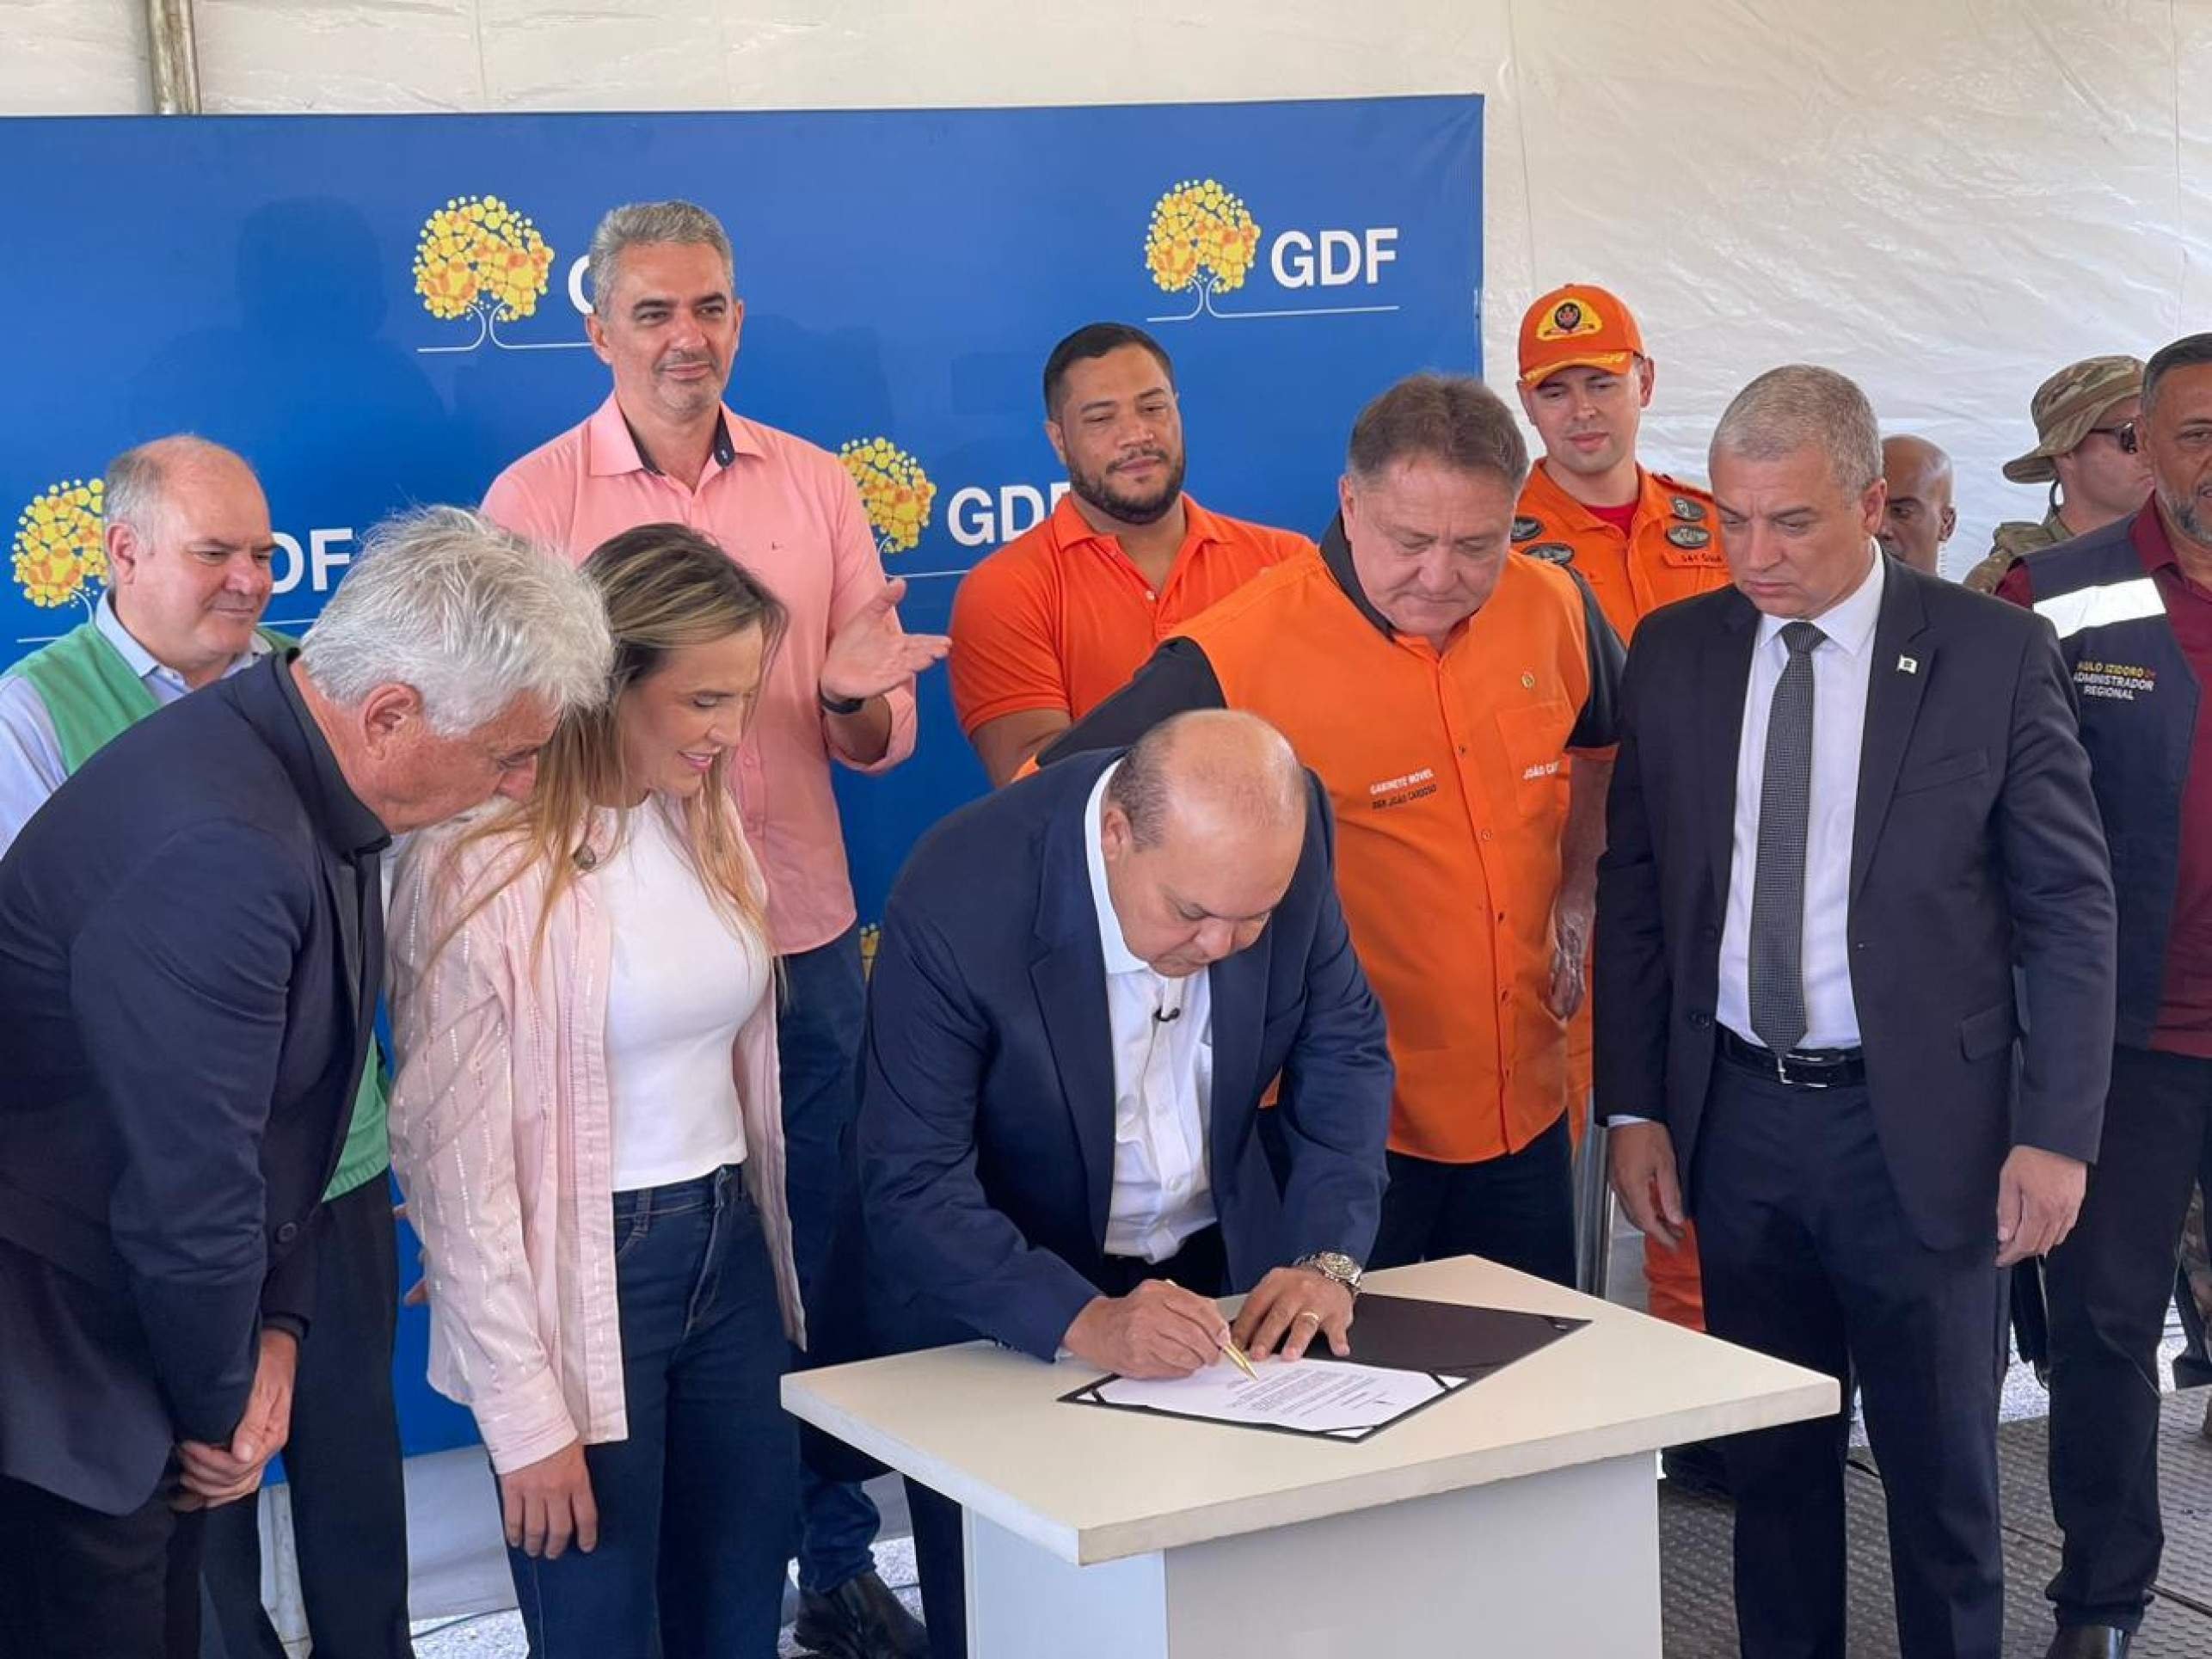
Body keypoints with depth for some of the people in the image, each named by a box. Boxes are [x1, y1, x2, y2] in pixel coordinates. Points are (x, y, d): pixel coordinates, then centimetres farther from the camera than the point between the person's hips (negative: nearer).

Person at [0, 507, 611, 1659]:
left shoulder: (308, 784, 1)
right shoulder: (216, 850, -31)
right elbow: (191, 1188, -25)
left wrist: (275, 1326, -1)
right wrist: (221, 1407, -9)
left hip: (128, 1339, 9)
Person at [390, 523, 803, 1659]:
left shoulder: (707, 825, 6)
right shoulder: (484, 864, -16)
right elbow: (455, 1161, -15)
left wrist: (771, 1265, 7)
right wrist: (523, 1414, -15)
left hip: (729, 1255, 7)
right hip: (584, 1281, -6)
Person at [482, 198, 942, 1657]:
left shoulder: (817, 486, 6)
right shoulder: (533, 500, -2)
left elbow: (881, 742, 7)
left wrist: (857, 697, -16)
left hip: (806, 944, 3)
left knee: (827, 1264, 9)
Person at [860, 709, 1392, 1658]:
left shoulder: (1287, 834, -18)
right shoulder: (959, 899, -30)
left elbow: (1344, 1048, -4)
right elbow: (913, 1189, -27)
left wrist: (1326, 1257, -17)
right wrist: (1084, 1323, -39)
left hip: (1225, 1268, 4)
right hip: (1005, 1312, -3)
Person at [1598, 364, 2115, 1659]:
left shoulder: (1996, 655, -6)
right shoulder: (1674, 654, 3)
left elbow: (2070, 906, -4)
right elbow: (1634, 890, 7)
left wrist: (2056, 1130, -8)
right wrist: (1634, 1107, 4)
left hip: (1922, 1127, -3)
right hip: (1736, 1117, 3)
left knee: (1943, 1471, 8)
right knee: (1770, 1458, 13)